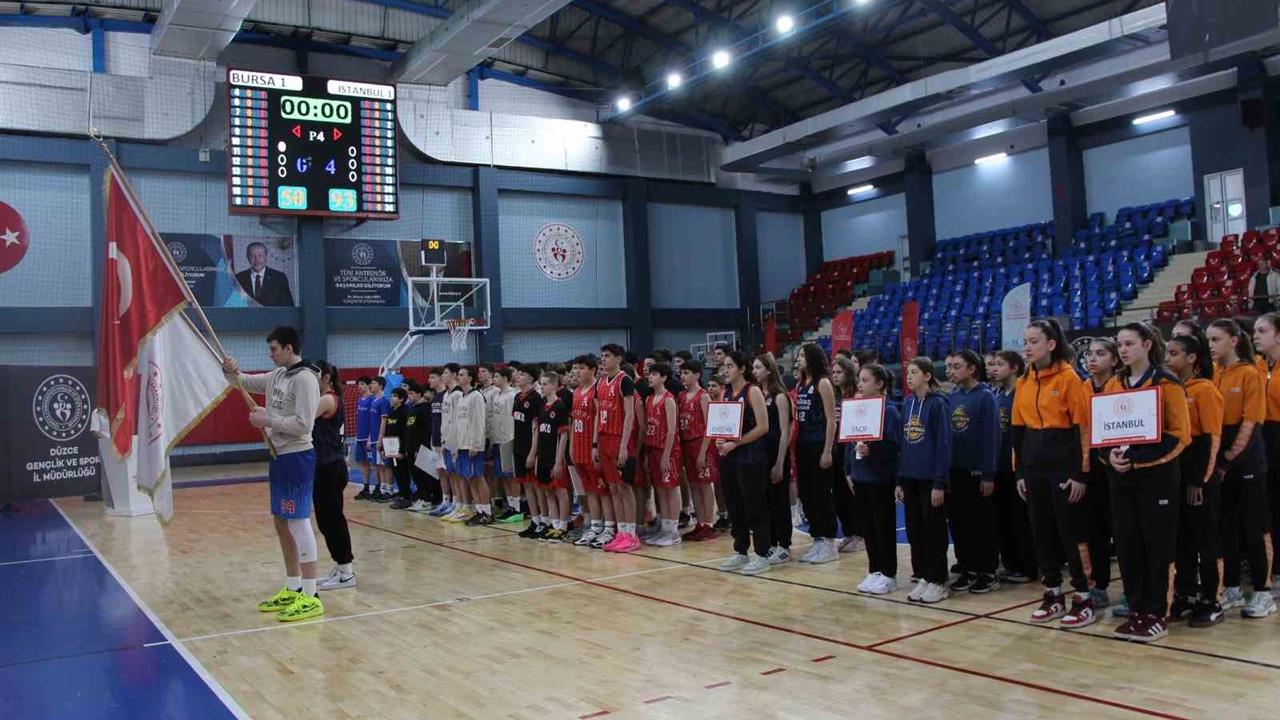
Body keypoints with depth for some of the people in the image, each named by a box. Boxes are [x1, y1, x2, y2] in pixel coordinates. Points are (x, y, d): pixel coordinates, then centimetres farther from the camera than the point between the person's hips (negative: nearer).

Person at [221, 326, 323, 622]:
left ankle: (310, 597, -6)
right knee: (281, 524, 13)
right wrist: (231, 371, 3)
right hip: (279, 457, 9)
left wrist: (266, 421, -14)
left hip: (297, 458, -9)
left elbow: (303, 424, -22)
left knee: (298, 523, -9)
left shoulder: (305, 378, -15)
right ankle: (292, 590, 24)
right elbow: (244, 382, 25)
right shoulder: (278, 375, 12)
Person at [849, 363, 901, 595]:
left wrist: (871, 451, -29)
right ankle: (874, 571, 23)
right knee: (868, 526, 13)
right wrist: (849, 471, 11)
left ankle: (888, 575, 13)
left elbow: (893, 445, -16)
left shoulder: (889, 410, -12)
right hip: (861, 477, 7)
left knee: (884, 526, 3)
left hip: (881, 478, -7)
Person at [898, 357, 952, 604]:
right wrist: (899, 480, 10)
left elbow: (944, 445, -12)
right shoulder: (907, 403, 9)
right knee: (914, 530, 10)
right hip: (910, 478, 6)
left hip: (930, 478, -6)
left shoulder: (938, 404, -10)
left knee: (933, 530, 2)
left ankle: (938, 581, 11)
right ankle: (922, 576, 21)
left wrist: (939, 483, -15)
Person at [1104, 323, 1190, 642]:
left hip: (1157, 476, -5)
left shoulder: (1167, 383, -5)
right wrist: (1110, 454, -7)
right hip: (1121, 477, 5)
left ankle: (1158, 615, 11)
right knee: (1126, 545, 7)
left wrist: (1137, 457, -19)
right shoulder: (1113, 385, 10)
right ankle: (1136, 611, 17)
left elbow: (1180, 435, -10)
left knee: (1157, 546, 1)